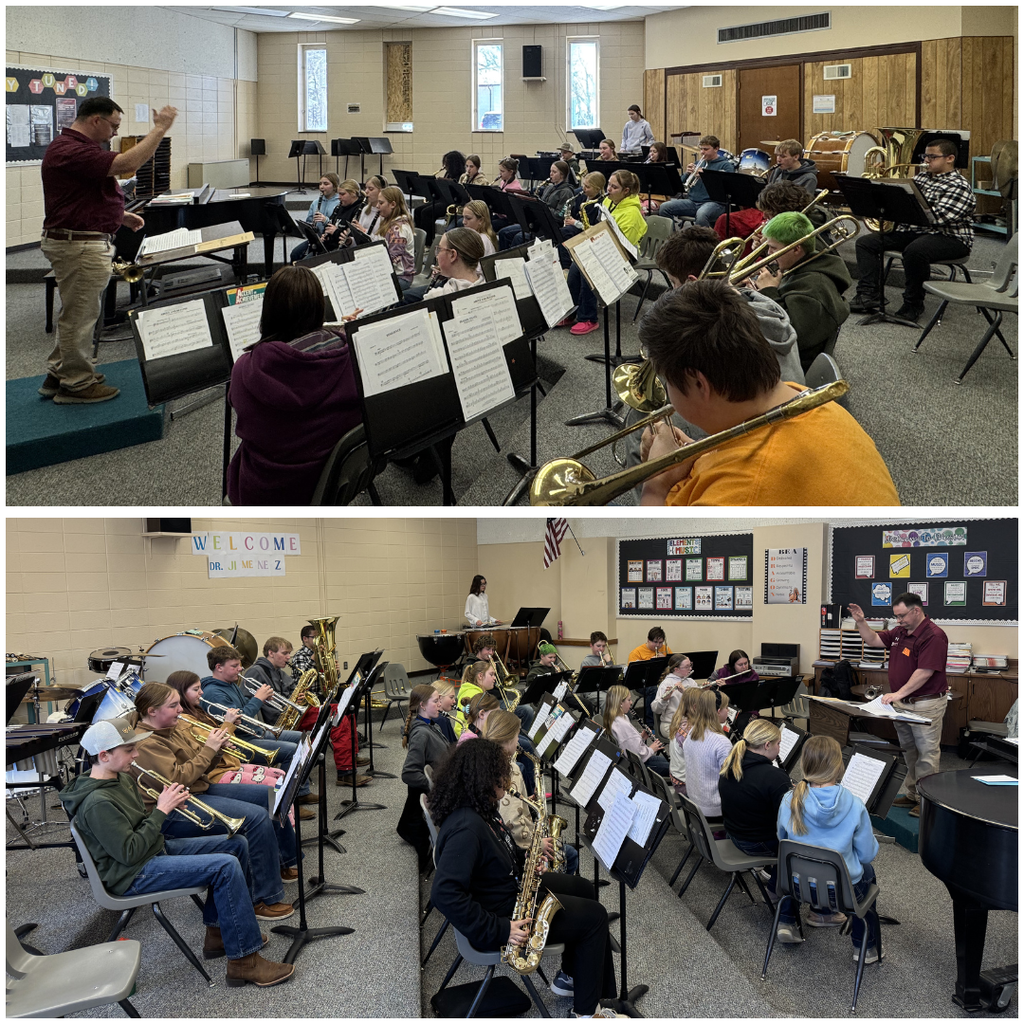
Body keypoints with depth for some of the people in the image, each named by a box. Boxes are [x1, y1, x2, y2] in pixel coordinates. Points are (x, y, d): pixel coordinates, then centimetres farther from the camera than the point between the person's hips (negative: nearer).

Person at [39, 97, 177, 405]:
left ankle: (58, 375, 30)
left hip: (86, 242, 11)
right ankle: (76, 385, 11)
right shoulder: (69, 151, -22)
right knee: (79, 314, 0)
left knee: (76, 312, 20)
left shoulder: (79, 148, 15)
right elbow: (127, 164, -31)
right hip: (79, 245, -11)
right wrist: (159, 129, -25)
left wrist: (121, 216, 17)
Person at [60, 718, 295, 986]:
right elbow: (129, 853, -25)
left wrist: (168, 805, -2)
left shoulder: (122, 779, 7)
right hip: (133, 875, -10)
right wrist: (161, 810, -19)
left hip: (157, 849, 10)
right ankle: (243, 961, -18)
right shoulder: (97, 803, -24)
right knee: (226, 866, -24)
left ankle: (218, 932, 15)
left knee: (237, 844, 8)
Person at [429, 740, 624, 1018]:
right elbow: (444, 893, -39)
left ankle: (572, 975, 36)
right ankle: (586, 1011, 10)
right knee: (594, 916, -3)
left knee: (583, 888, 22)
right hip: (501, 910, -10)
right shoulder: (466, 827, -33)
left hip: (513, 888, 10)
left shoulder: (480, 809, -1)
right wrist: (498, 930, -33)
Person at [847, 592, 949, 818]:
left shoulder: (933, 636, -18)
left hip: (925, 704, -9)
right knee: (909, 752, 16)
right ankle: (913, 795, 26)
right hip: (902, 704, 9)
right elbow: (873, 640, 19)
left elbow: (925, 672, -24)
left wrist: (899, 693, -25)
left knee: (926, 753, -2)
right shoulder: (900, 632, 11)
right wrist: (861, 622, 1)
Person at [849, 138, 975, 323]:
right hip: (913, 232, 8)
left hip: (950, 237, -8)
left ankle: (913, 306, -24)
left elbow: (937, 217, -21)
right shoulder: (922, 178, 17)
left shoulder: (960, 186, -9)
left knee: (914, 251, -40)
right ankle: (868, 295, -11)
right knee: (865, 241, -2)